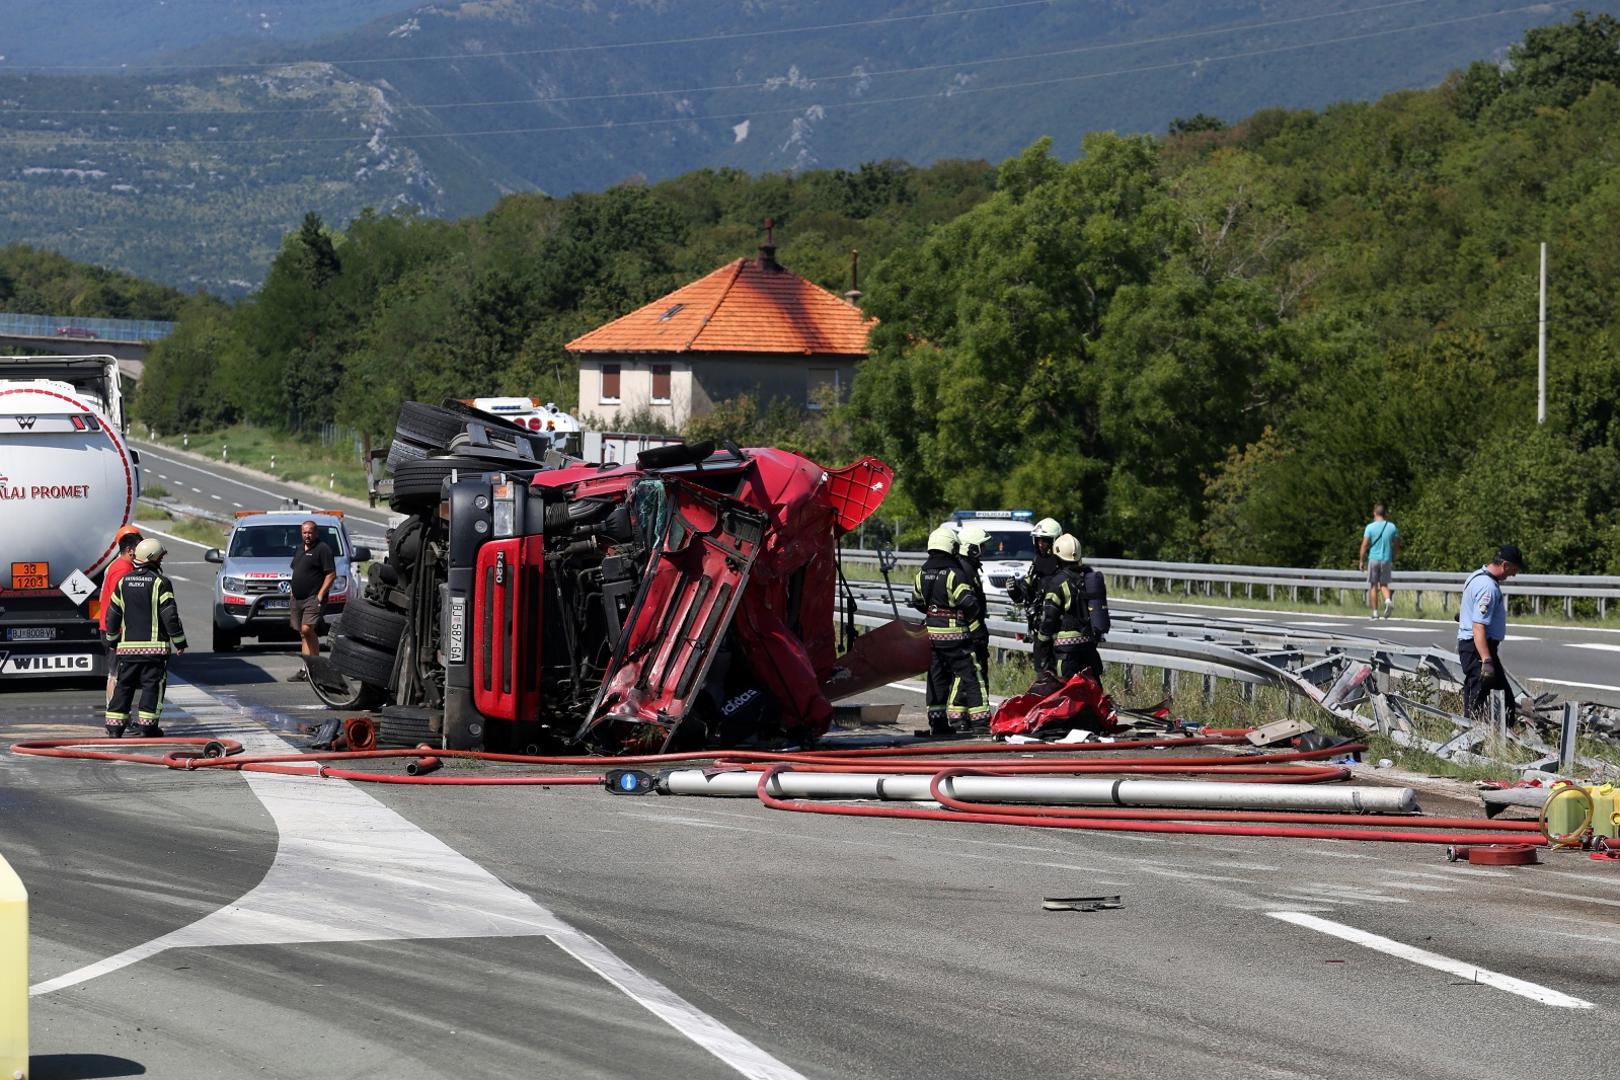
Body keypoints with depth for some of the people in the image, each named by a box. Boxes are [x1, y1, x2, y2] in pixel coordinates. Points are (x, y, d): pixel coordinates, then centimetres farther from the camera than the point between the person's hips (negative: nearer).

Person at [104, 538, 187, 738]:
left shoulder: (123, 582, 8)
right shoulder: (160, 582, -8)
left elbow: (113, 615, 13)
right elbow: (170, 616, -10)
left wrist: (112, 639, 26)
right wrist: (179, 642, -2)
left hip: (128, 646, 5)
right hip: (154, 645, -5)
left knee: (124, 685, 8)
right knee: (152, 685, 2)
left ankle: (114, 727, 4)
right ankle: (147, 726, 1)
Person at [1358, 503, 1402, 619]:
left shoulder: (1370, 527, -5)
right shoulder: (1392, 527, 3)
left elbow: (1364, 545, -7)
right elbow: (1397, 545, 6)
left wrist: (1361, 561, 2)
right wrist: (1393, 559, 17)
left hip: (1373, 559, -2)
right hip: (1387, 560, 2)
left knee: (1373, 586, 6)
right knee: (1384, 584, 12)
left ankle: (1375, 613, 5)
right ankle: (1388, 600, -19)